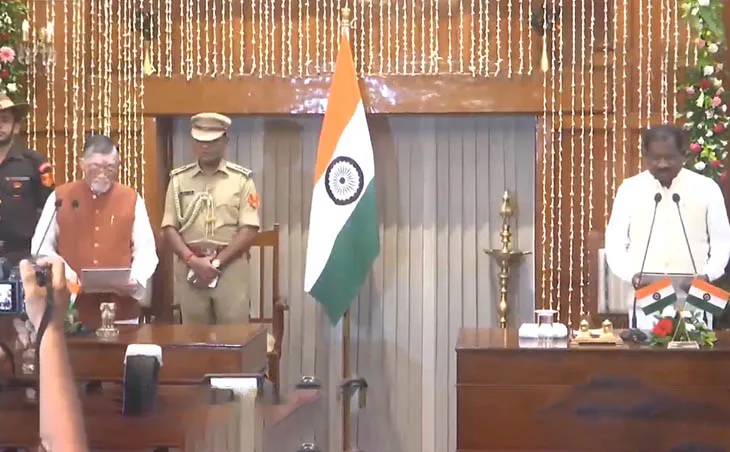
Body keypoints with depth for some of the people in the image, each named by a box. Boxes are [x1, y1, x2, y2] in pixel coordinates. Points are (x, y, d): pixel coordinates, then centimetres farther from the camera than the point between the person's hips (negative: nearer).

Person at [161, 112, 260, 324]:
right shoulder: (179, 179, 9)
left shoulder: (241, 179, 3)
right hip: (188, 265, 2)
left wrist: (217, 262, -10)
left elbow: (249, 229, -4)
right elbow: (169, 227, 5)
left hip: (230, 265, -2)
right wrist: (192, 260, -10)